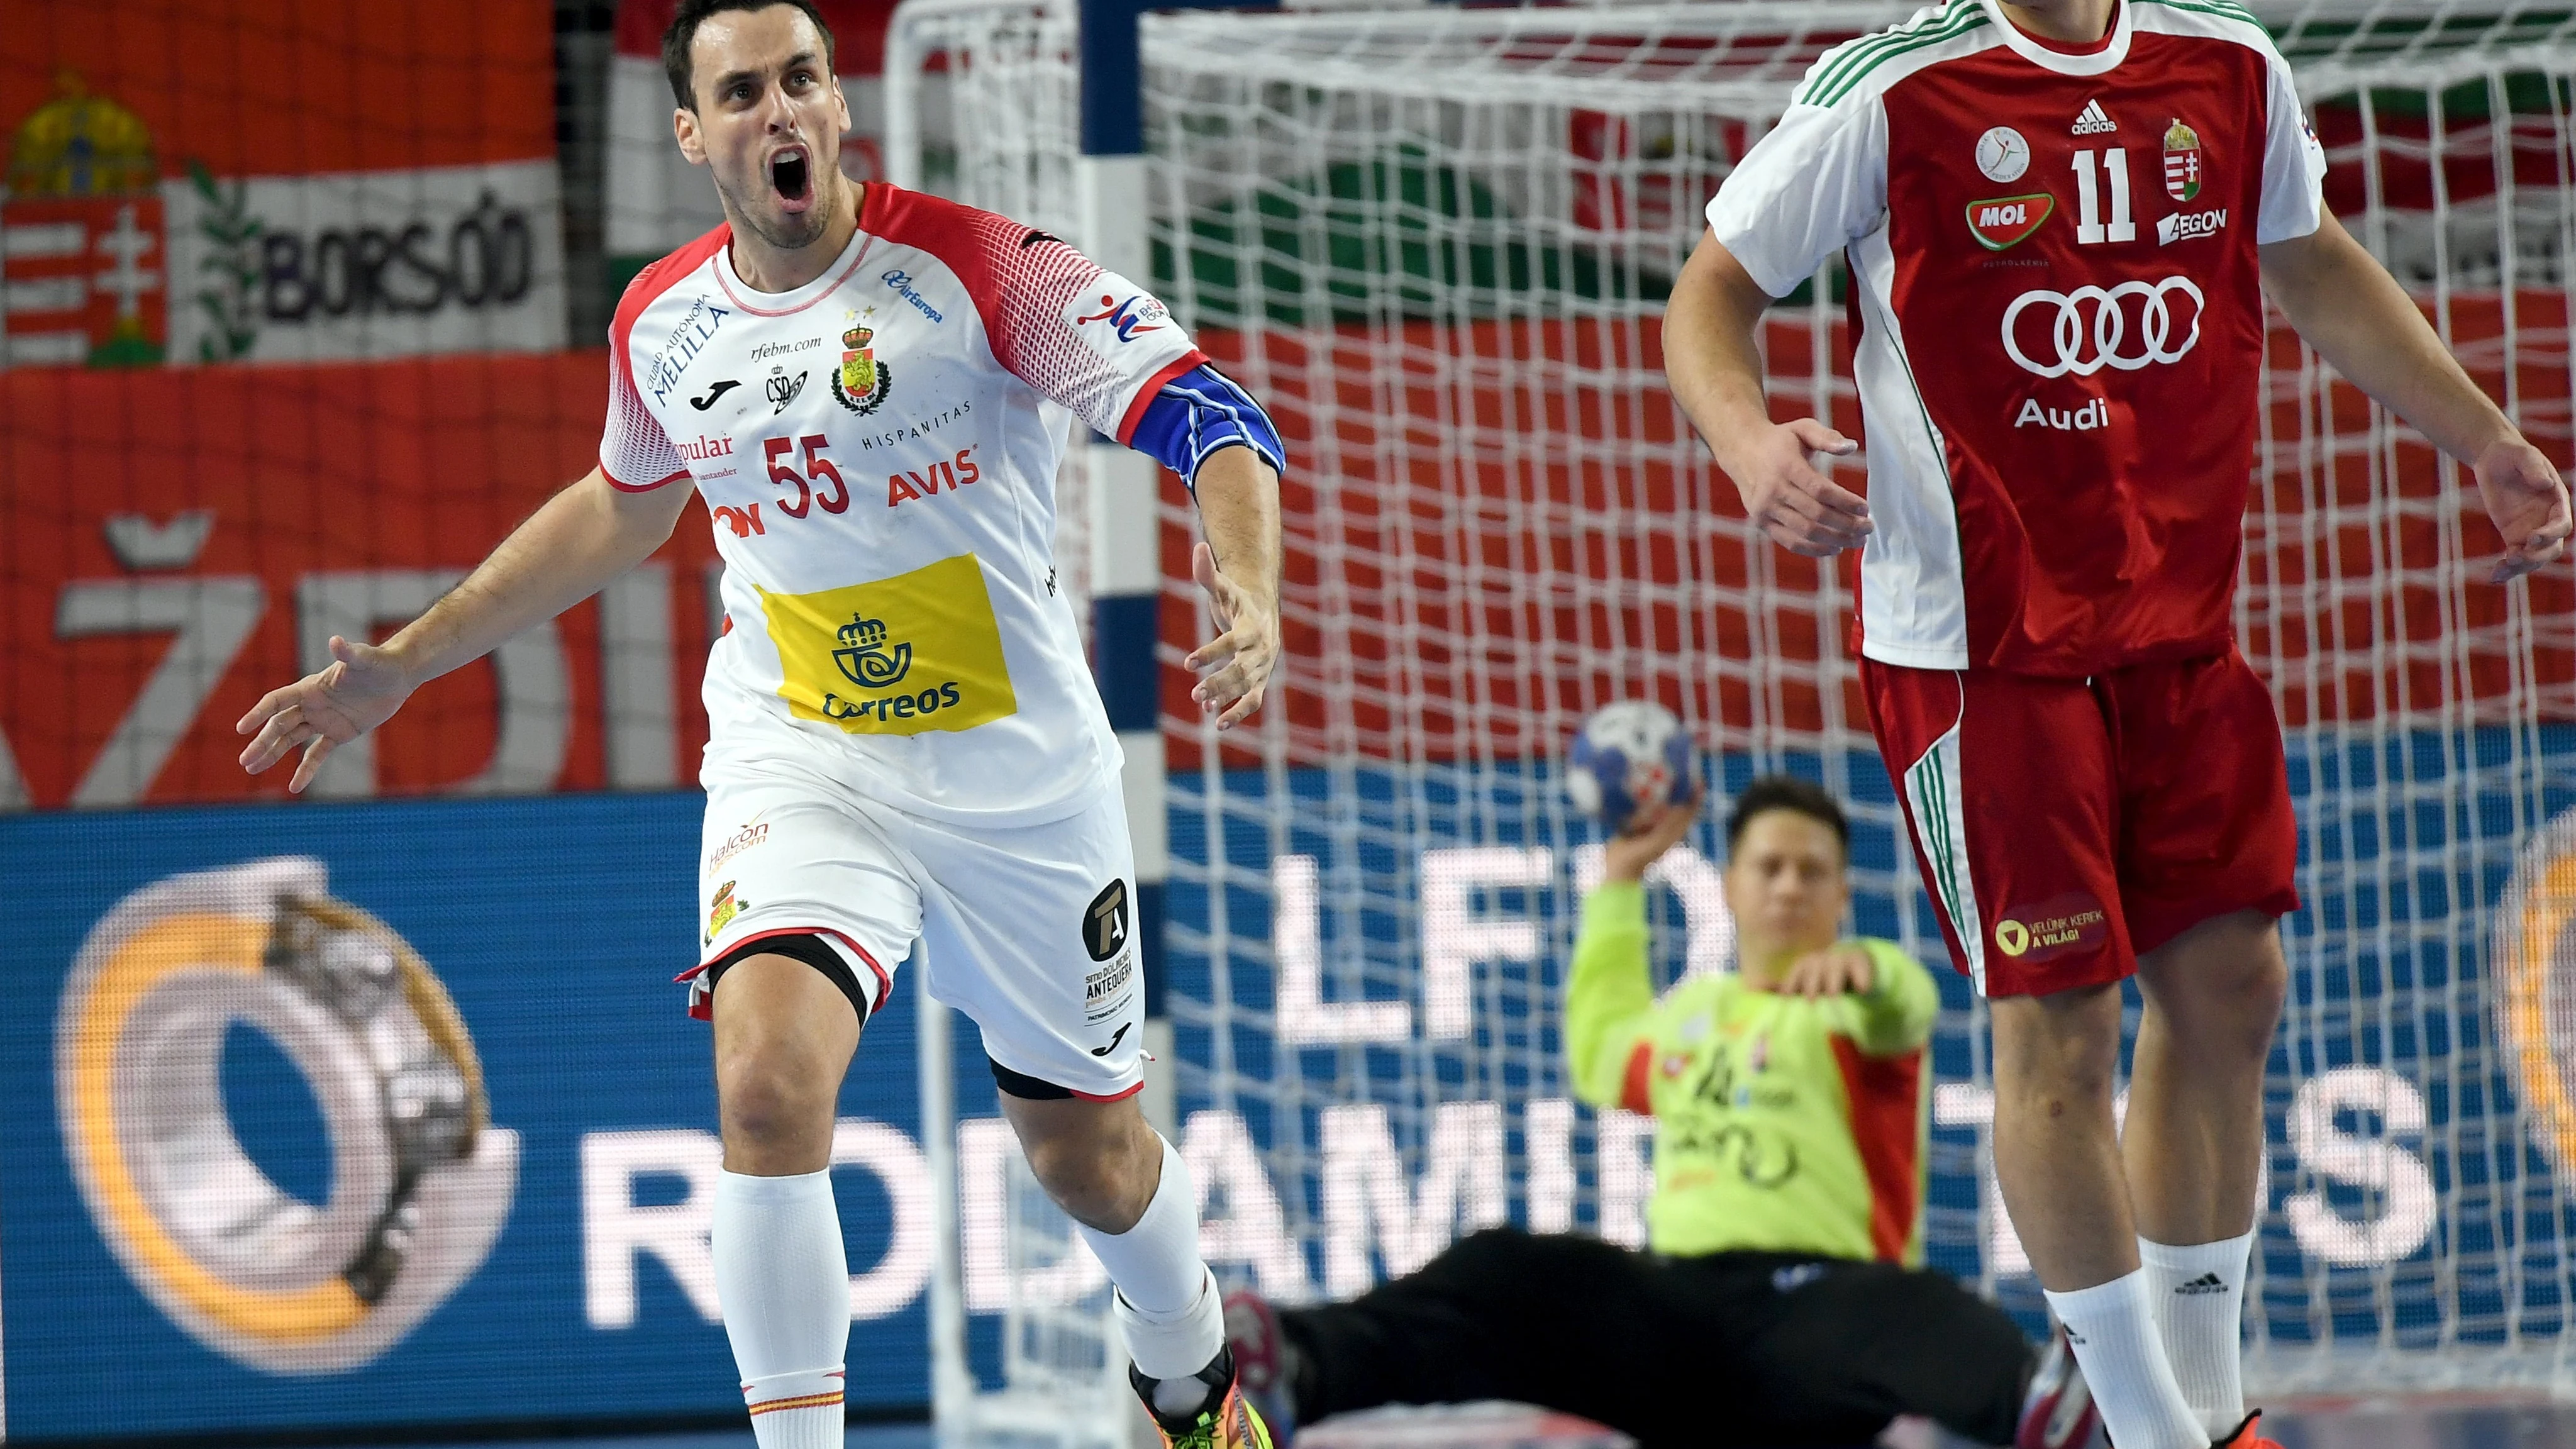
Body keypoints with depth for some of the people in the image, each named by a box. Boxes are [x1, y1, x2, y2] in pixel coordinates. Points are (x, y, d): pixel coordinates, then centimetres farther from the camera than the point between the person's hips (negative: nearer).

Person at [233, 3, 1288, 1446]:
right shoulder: (664, 325, -1)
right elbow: (622, 510, 20)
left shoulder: (974, 269, -16)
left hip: (1021, 772, -2)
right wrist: (406, 662, 22)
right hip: (800, 768, 2)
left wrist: (1249, 590, -41)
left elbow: (1211, 416, -21)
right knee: (769, 1076, -26)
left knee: (1088, 1154, 13)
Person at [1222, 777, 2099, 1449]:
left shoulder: (1858, 1003, 13)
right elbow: (1602, 1052, 54)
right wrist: (1620, 886, 51)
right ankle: (1298, 1371, -53)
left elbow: (1904, 1009, -13)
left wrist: (1863, 971, -39)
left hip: (1815, 1292, -4)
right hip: (1675, 1306, 4)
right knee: (1503, 1271, -26)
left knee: (1914, 1316, -42)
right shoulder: (1690, 1012, 32)